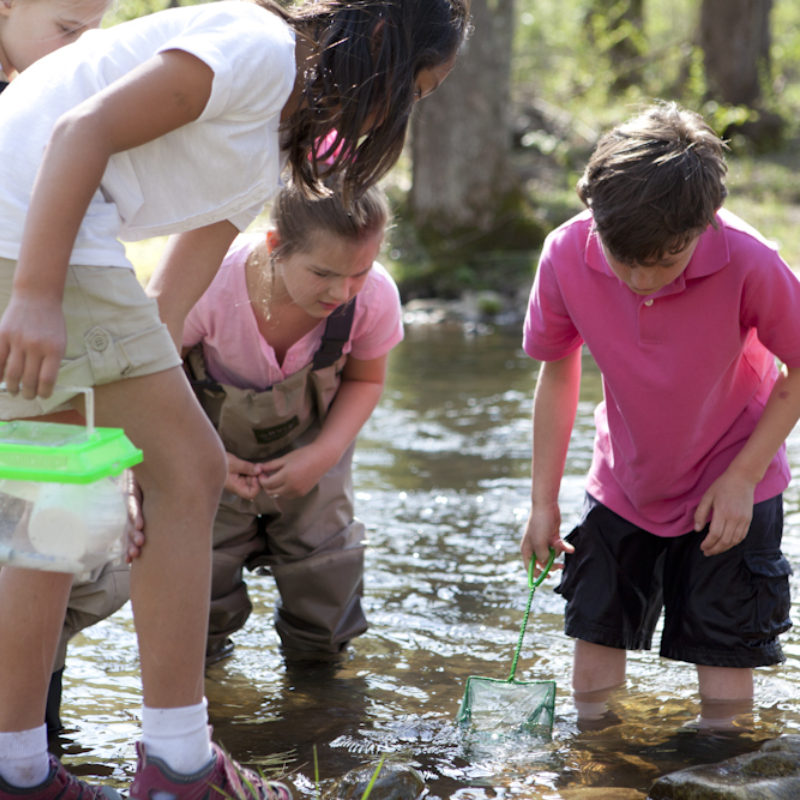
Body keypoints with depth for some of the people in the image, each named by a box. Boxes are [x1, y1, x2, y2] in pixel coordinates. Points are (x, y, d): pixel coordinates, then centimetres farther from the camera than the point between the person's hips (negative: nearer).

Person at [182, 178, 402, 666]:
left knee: (322, 642, -1)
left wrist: (325, 453, -19)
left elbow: (365, 379, -4)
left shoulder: (375, 297, -27)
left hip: (308, 453, 2)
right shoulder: (210, 288, -35)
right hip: (215, 449, -2)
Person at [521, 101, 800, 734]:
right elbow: (558, 373, -3)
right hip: (622, 485, 3)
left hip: (730, 490, -3)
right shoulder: (567, 256, -21)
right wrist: (544, 501, 0)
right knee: (592, 670, 7)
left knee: (727, 686, -2)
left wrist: (741, 478, -16)